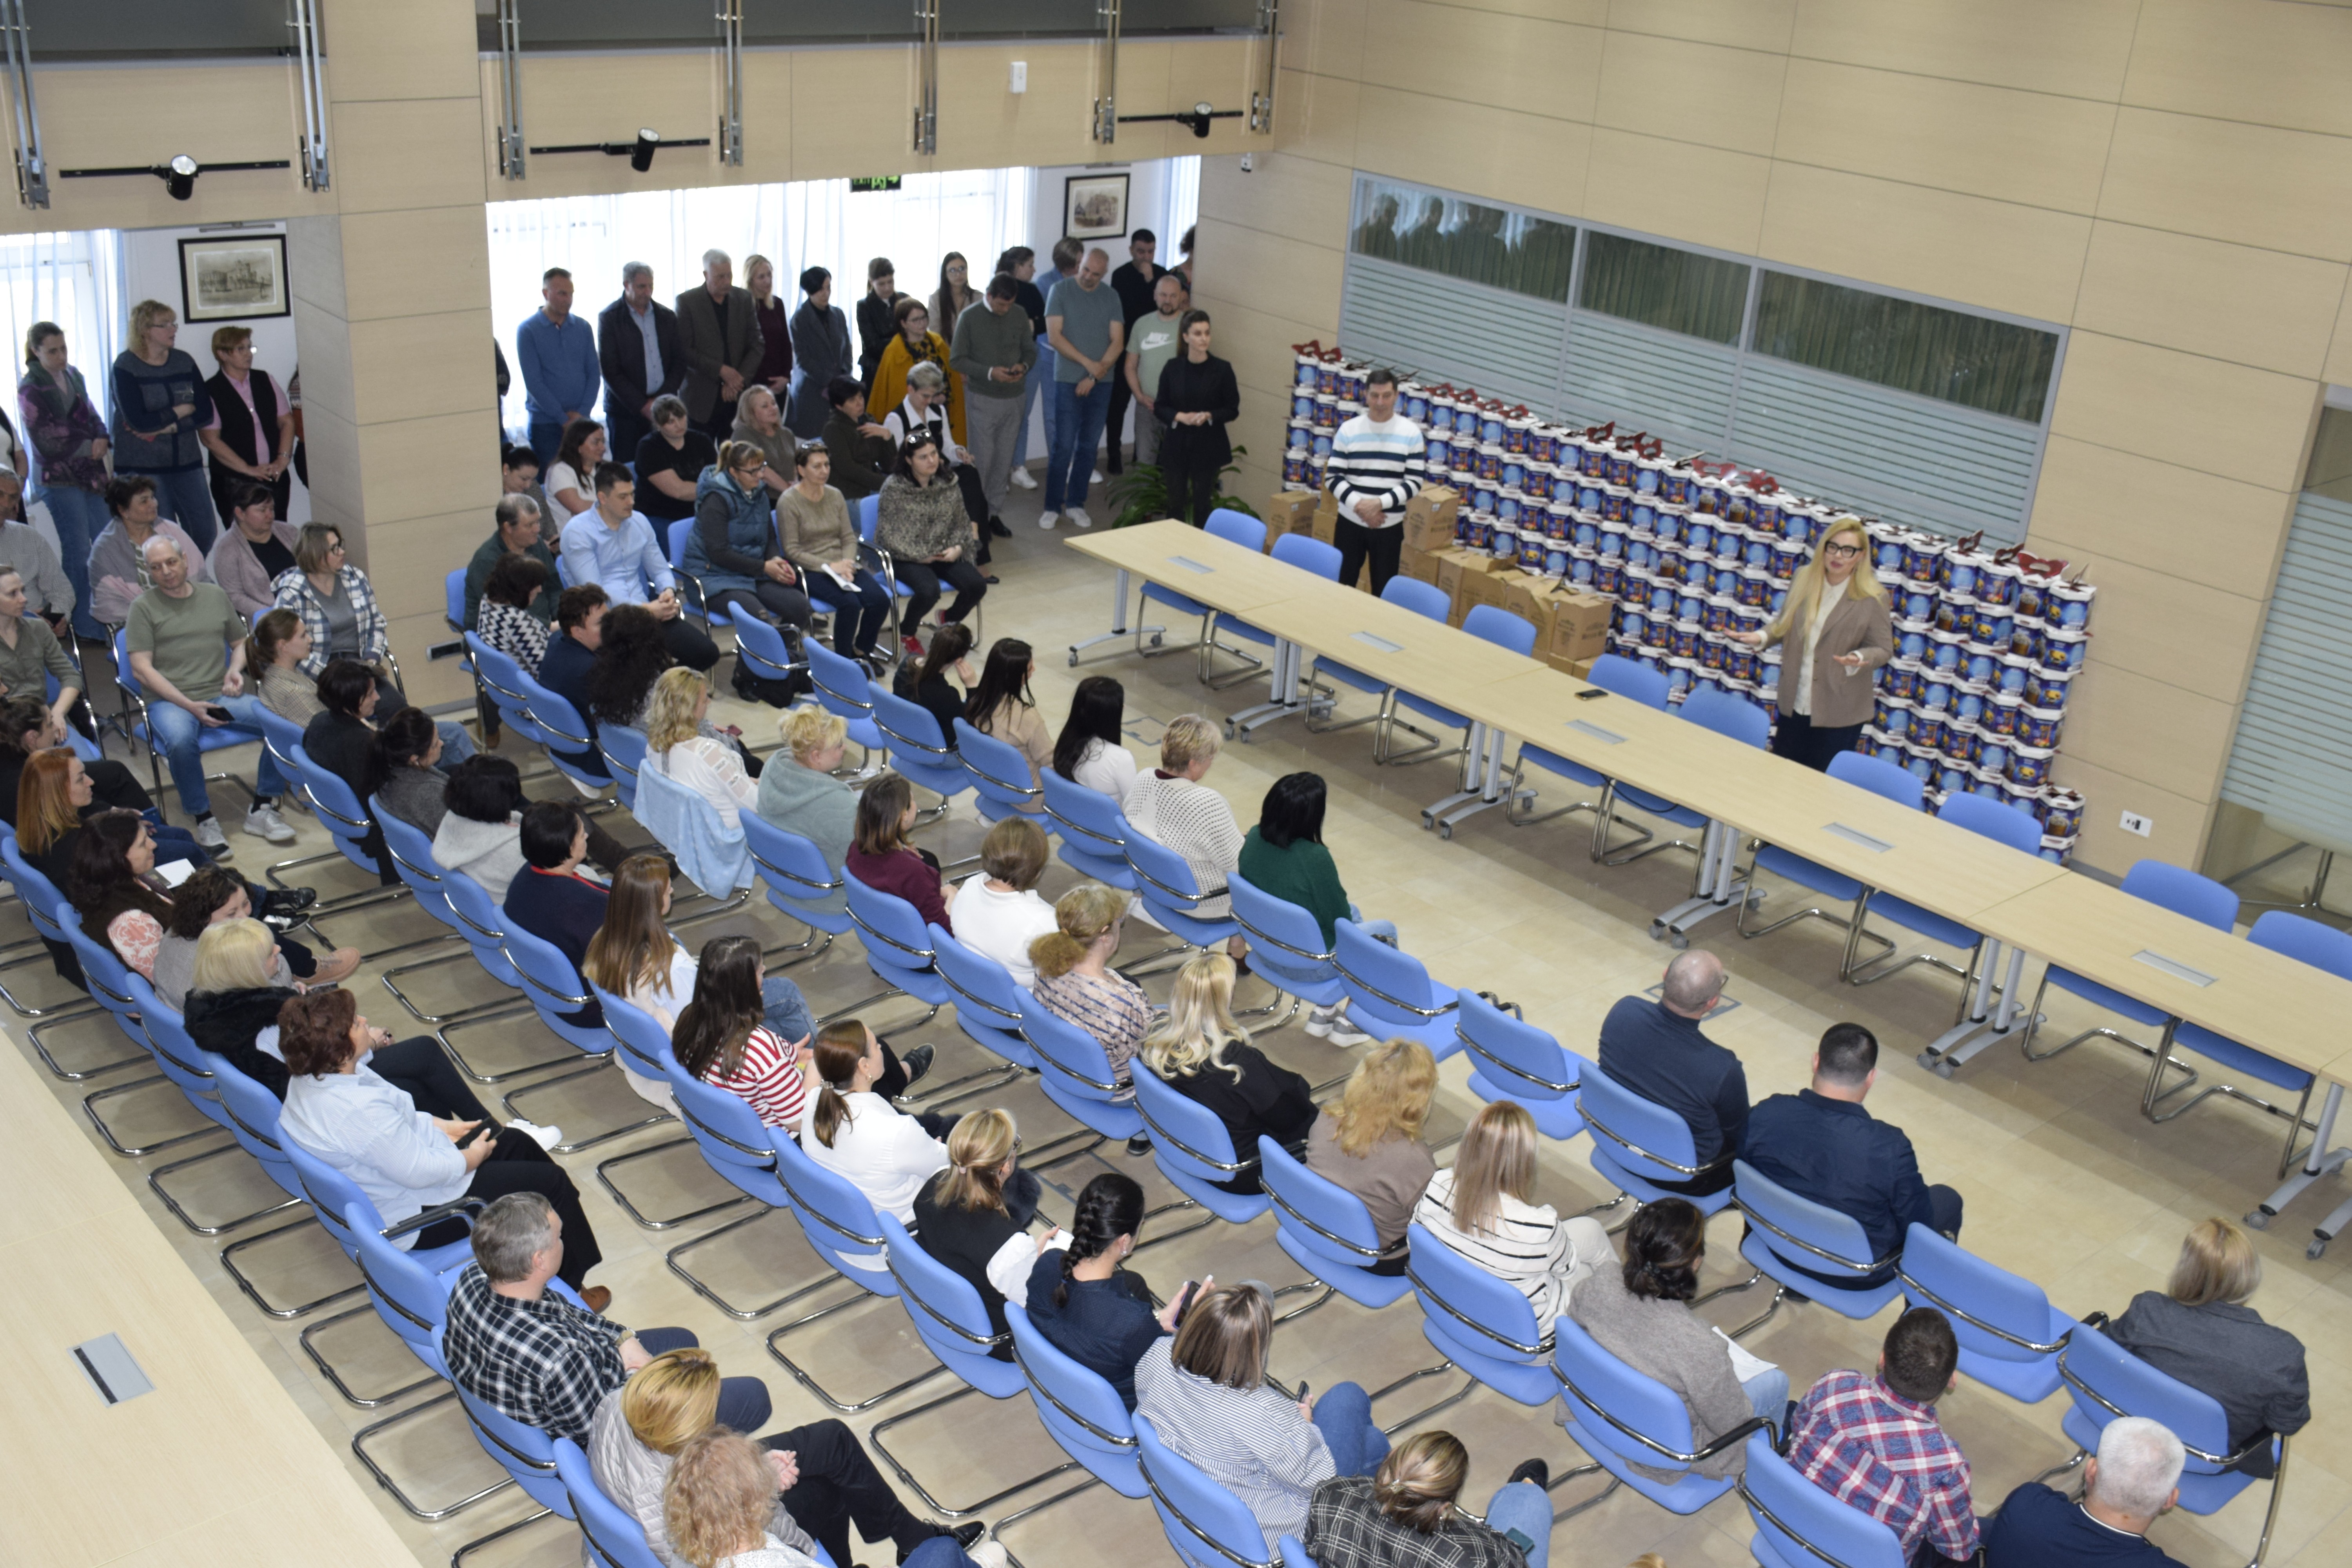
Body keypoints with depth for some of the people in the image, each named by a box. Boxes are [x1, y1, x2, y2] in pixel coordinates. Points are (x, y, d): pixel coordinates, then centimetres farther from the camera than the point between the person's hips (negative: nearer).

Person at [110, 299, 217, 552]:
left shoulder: (184, 361, 9)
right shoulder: (126, 367, -5)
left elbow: (206, 413, 1)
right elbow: (138, 421, -17)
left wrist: (166, 427, -13)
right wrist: (182, 411, -5)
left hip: (186, 462, 5)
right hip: (142, 466, -5)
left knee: (205, 535, 1)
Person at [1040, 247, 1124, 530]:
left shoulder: (1111, 297, 6)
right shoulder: (1061, 290, -2)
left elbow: (1118, 342, 2)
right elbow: (1054, 336, -8)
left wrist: (1096, 375, -9)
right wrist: (1089, 363, -13)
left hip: (1101, 384, 3)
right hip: (1068, 381, -3)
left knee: (1088, 446, 6)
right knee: (1063, 446, -5)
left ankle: (1076, 504, 16)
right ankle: (1053, 506, 4)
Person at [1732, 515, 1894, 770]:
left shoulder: (1872, 598, -13)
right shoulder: (1804, 580, 0)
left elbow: (1883, 649, -7)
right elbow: (1784, 624, 12)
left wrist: (1859, 660, -28)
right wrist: (1762, 637, -8)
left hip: (1838, 712, -4)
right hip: (1795, 702, 5)